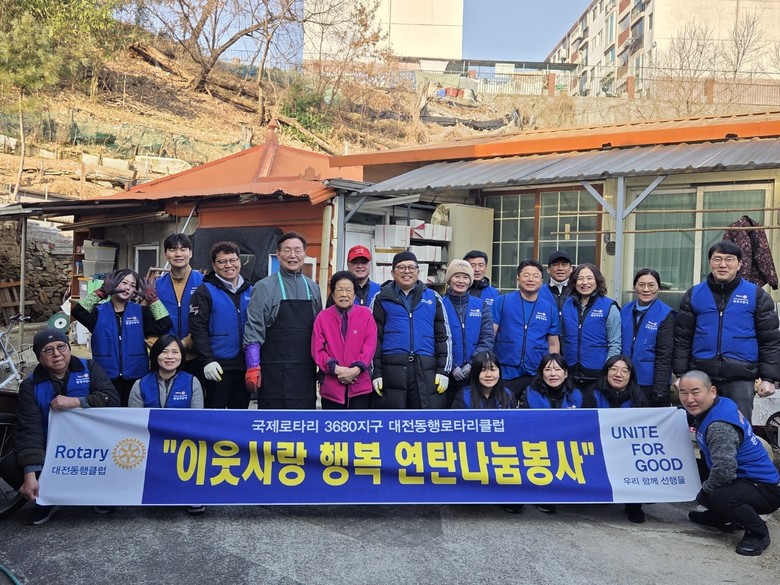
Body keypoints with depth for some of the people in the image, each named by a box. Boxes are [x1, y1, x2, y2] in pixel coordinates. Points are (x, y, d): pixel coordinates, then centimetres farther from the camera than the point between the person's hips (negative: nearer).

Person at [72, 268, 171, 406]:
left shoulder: (141, 311, 3)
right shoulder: (98, 312, 1)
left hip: (135, 378, 1)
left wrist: (152, 298, -15)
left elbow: (164, 324, -12)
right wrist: (101, 292, -21)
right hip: (106, 378, 0)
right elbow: (78, 312, -19)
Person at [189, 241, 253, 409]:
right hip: (219, 365, -5)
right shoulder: (205, 291, -3)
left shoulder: (250, 291, 11)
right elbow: (198, 329, -10)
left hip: (245, 365, 5)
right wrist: (207, 360, -19)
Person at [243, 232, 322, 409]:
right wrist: (253, 367, -11)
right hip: (274, 372, -4)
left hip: (306, 371, 4)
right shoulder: (264, 287, -2)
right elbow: (253, 330, -6)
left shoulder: (313, 288, 11)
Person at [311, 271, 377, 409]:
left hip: (360, 385, 0)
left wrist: (356, 369, -15)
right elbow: (317, 350, -1)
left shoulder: (366, 314, 3)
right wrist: (336, 369, -14)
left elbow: (370, 346, -3)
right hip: (330, 386, 1)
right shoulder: (323, 317, 2)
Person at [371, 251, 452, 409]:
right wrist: (375, 372, 0)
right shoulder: (382, 299, 10)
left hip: (427, 371, 1)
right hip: (391, 370, -1)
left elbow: (444, 336, 12)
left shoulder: (433, 298, 14)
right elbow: (373, 337, 7)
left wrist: (443, 370, 4)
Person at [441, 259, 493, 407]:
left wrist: (472, 364, -12)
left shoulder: (481, 306, 8)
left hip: (476, 374, 2)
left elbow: (487, 338, 0)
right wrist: (451, 366, -15)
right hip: (448, 374, -2)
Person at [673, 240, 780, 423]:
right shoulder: (694, 294, 7)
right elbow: (682, 338, 7)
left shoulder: (756, 295, 3)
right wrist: (681, 374, 2)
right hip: (701, 375, 2)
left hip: (741, 377, -1)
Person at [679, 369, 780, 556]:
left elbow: (724, 471, -35)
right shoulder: (722, 404, 1)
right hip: (744, 478, 10)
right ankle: (726, 520, 29)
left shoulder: (720, 427, -29)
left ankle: (758, 533, -9)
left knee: (721, 496, -37)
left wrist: (704, 491, -16)